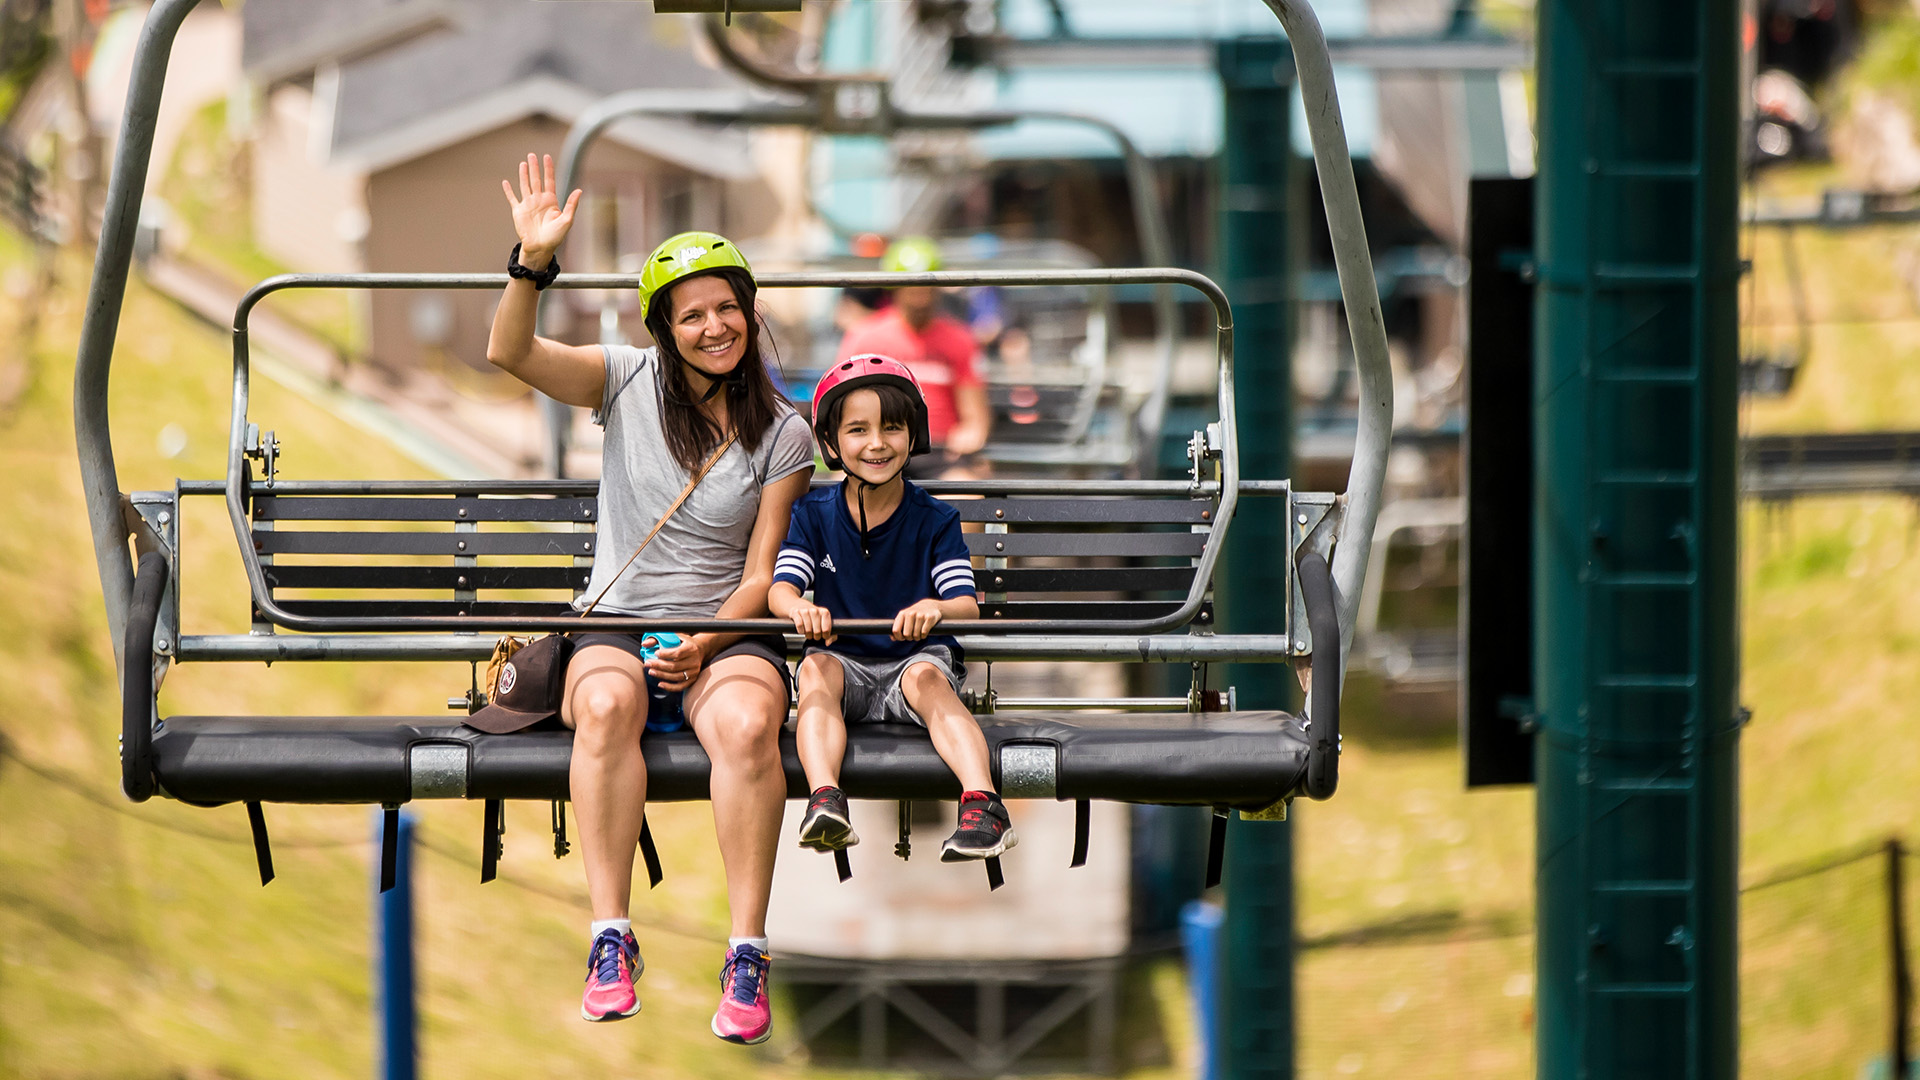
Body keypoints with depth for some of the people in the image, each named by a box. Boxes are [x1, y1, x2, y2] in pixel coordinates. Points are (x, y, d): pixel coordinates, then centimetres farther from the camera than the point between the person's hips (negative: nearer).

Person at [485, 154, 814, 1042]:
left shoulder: (783, 435, 5)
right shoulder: (629, 381, 6)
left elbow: (762, 576, 2)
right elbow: (509, 353, -8)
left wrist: (708, 643, -16)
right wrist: (533, 262, -24)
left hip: (728, 629, 0)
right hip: (617, 622, 0)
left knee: (746, 724, -36)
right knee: (606, 708, -36)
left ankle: (746, 954, -33)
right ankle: (609, 939, -34)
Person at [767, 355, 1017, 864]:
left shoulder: (935, 521, 0)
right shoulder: (814, 516, 6)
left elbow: (968, 607, -12)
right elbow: (780, 589, -9)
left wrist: (934, 609, -38)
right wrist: (801, 608, -36)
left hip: (916, 657, -2)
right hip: (845, 663, 2)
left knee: (927, 676, -34)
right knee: (817, 668, -31)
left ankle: (982, 805, -55)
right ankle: (825, 802, -53)